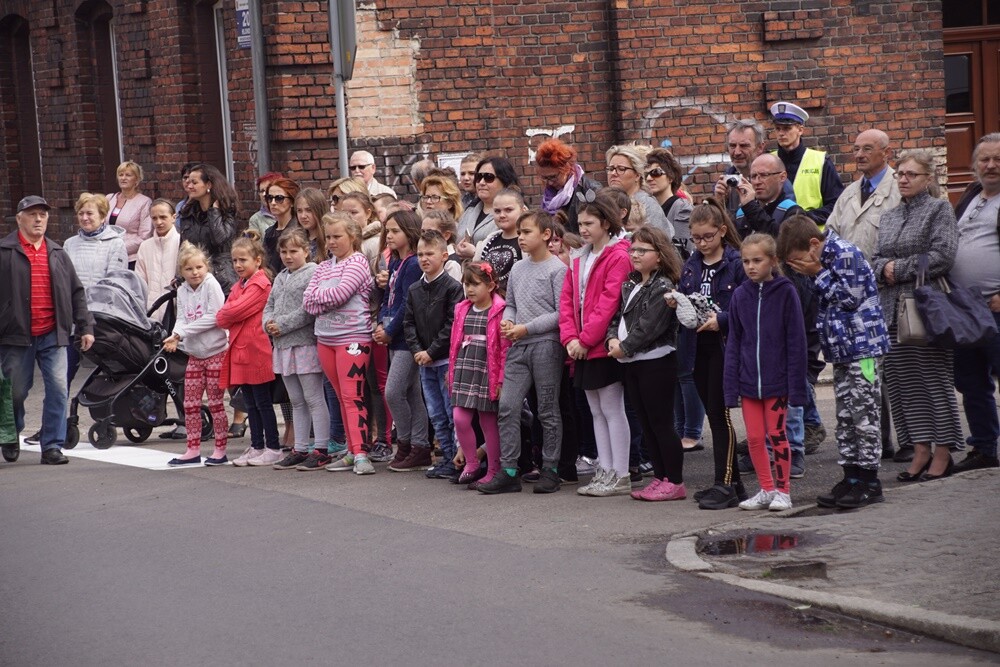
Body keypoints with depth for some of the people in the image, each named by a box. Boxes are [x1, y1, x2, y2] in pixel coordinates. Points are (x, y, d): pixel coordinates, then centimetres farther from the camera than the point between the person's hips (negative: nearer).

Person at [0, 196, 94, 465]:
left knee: (58, 390, -7)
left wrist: (85, 327, 11)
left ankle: (52, 446, 0)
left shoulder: (57, 254, 13)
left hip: (53, 334, 3)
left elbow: (76, 292, 17)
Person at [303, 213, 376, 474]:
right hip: (325, 338, 7)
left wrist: (318, 296, -1)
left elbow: (340, 294, -18)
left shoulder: (357, 262, -6)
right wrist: (328, 300, -11)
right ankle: (352, 451, 15)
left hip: (353, 338, -7)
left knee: (353, 396, -11)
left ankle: (360, 454, -13)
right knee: (342, 397, 10)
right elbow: (307, 301, 6)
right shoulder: (324, 266, 15)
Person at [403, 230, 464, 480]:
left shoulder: (453, 287, -9)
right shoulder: (415, 289, 11)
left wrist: (432, 352, -14)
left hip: (446, 359, -7)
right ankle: (448, 457, 18)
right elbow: (409, 322, 11)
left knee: (453, 414, -4)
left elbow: (452, 325, -14)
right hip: (424, 363, 7)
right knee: (436, 416, 11)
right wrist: (416, 350, -4)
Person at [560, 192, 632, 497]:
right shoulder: (578, 259, 15)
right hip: (583, 348, 8)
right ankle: (605, 471, 18)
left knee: (612, 410, -4)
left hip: (605, 346, -8)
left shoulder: (618, 257, -11)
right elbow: (567, 299, 10)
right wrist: (570, 337, -4)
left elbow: (609, 302, -17)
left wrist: (586, 339, -18)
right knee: (596, 412, 12)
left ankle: (620, 477, 1)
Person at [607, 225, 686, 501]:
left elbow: (649, 326, -19)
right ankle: (660, 477, 20)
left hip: (656, 362, -8)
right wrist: (613, 338, -6)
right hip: (632, 363, 9)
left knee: (660, 421, -5)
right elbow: (617, 315, 13)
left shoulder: (663, 287, -12)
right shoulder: (630, 284, 14)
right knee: (646, 422, 12)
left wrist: (625, 347, -14)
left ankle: (675, 482, 2)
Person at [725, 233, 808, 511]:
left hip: (777, 380, -4)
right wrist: (731, 385, 1)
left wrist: (797, 386, -9)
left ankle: (783, 491, 15)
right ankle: (766, 489, 20)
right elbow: (733, 343, 7)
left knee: (776, 434, 3)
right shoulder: (740, 295, 3)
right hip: (749, 381, 4)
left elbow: (796, 341, -6)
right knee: (754, 438, 7)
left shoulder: (785, 292, -7)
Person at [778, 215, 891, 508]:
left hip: (863, 347, -9)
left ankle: (869, 480, 0)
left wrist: (817, 275, -14)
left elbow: (850, 297, -19)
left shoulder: (846, 254, -15)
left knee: (864, 414, -5)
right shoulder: (822, 261, 13)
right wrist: (816, 278, 2)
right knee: (845, 417, 11)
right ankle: (851, 477, 16)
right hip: (841, 350, 10)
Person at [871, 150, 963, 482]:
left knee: (934, 379, -3)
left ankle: (943, 453, 3)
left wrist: (899, 268, -10)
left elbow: (943, 256, -13)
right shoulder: (888, 217, 18)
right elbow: (875, 260, 15)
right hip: (893, 309, 6)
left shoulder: (940, 210, -1)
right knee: (903, 381, 4)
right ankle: (920, 451, 10)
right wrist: (884, 268, -8)